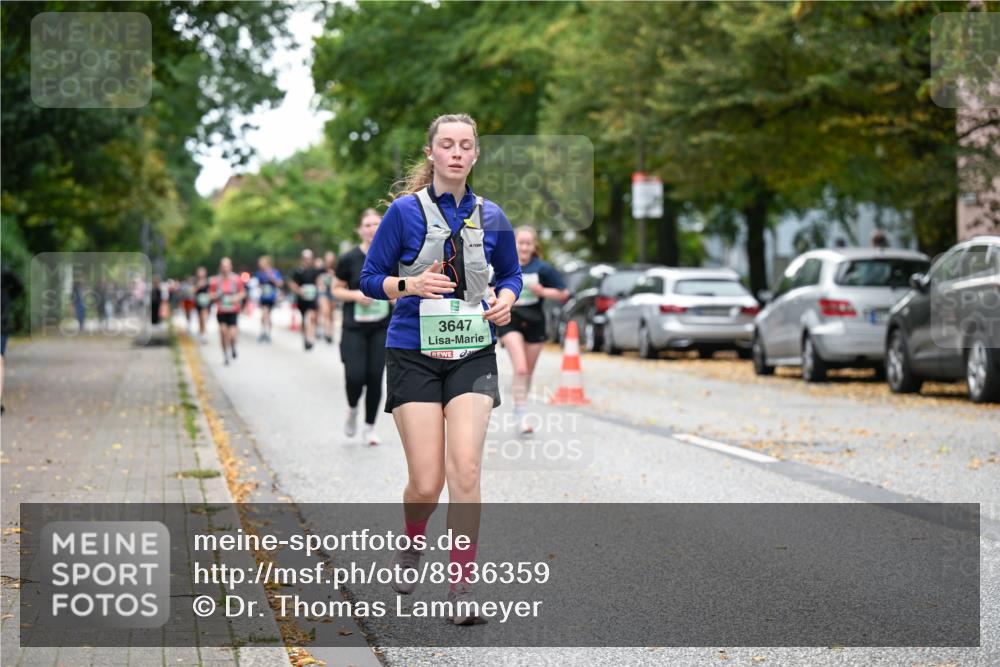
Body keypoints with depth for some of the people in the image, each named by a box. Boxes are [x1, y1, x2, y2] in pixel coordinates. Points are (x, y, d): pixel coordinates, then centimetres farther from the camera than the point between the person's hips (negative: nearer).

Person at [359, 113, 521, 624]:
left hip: (472, 354, 2)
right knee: (426, 483, -4)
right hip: (414, 353, -2)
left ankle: (461, 587, -4)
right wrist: (410, 285, -19)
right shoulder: (405, 211, -3)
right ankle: (410, 545, 31)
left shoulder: (490, 216, 6)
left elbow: (511, 273, 21)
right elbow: (369, 279, -1)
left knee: (465, 468, -14)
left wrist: (505, 299, -1)